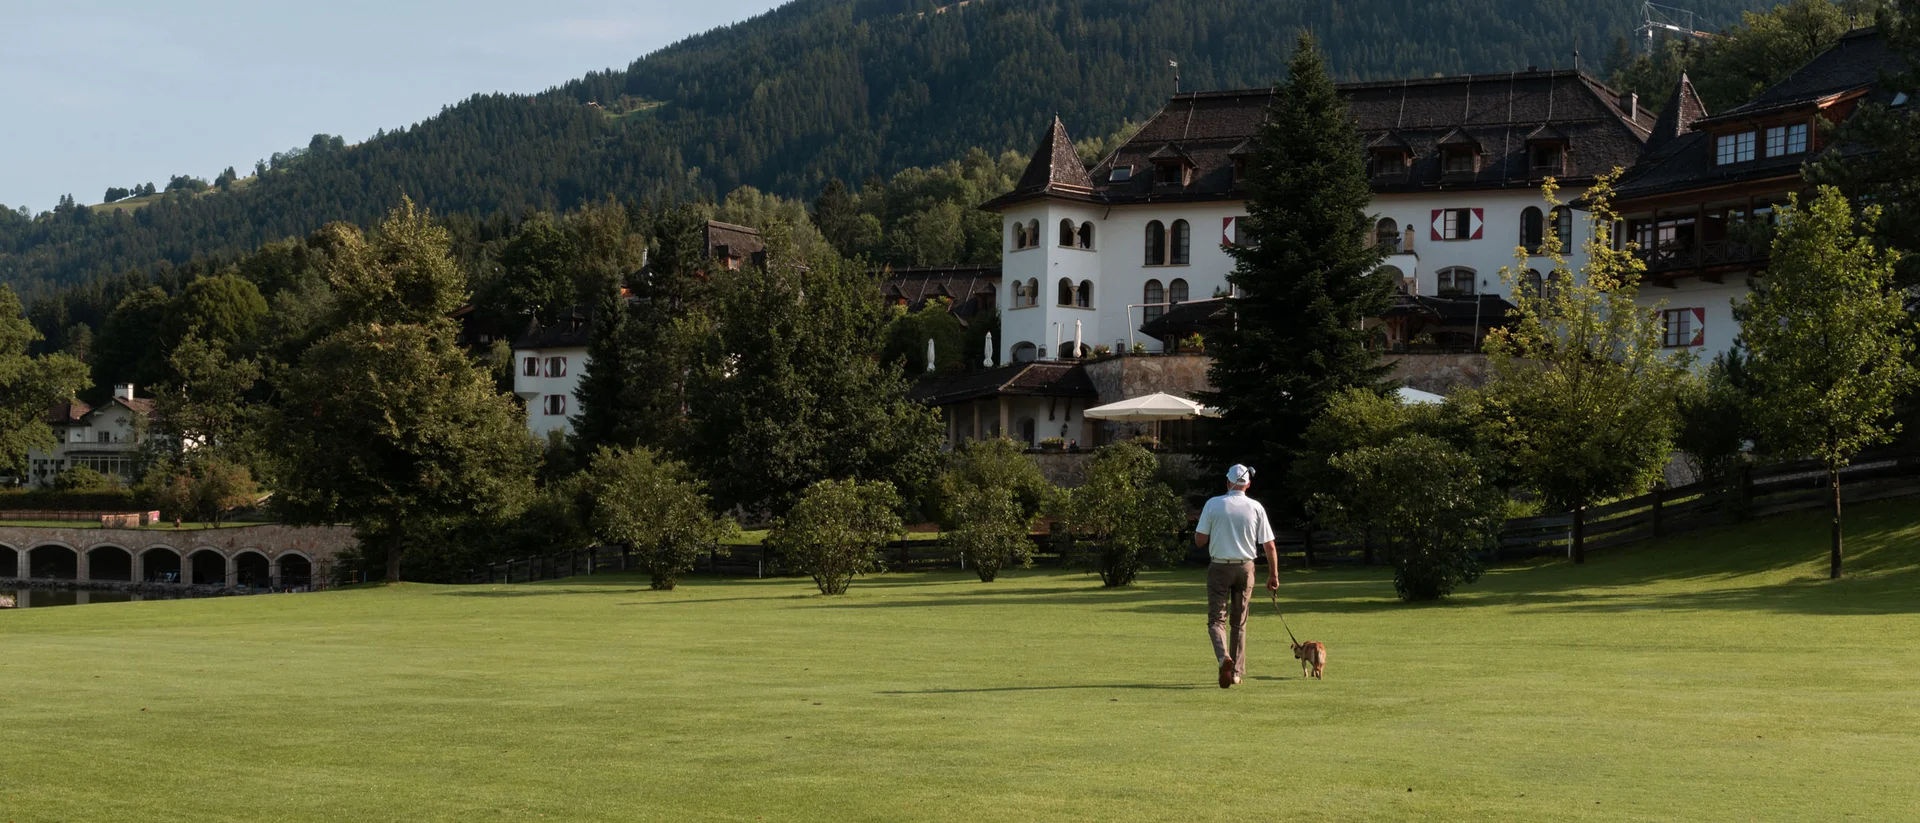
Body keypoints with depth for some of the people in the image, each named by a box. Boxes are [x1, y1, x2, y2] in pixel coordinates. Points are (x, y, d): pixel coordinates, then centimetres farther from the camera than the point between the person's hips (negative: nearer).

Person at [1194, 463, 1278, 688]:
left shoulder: (1213, 504, -7)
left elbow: (1199, 540, -7)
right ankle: (1236, 672, 15)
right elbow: (1269, 545, -2)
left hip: (1219, 568, -2)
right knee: (1239, 622, 13)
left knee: (1216, 619, 2)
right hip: (1245, 568, 2)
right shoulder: (1256, 508, -2)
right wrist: (1273, 575, 6)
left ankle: (1224, 658, -25)